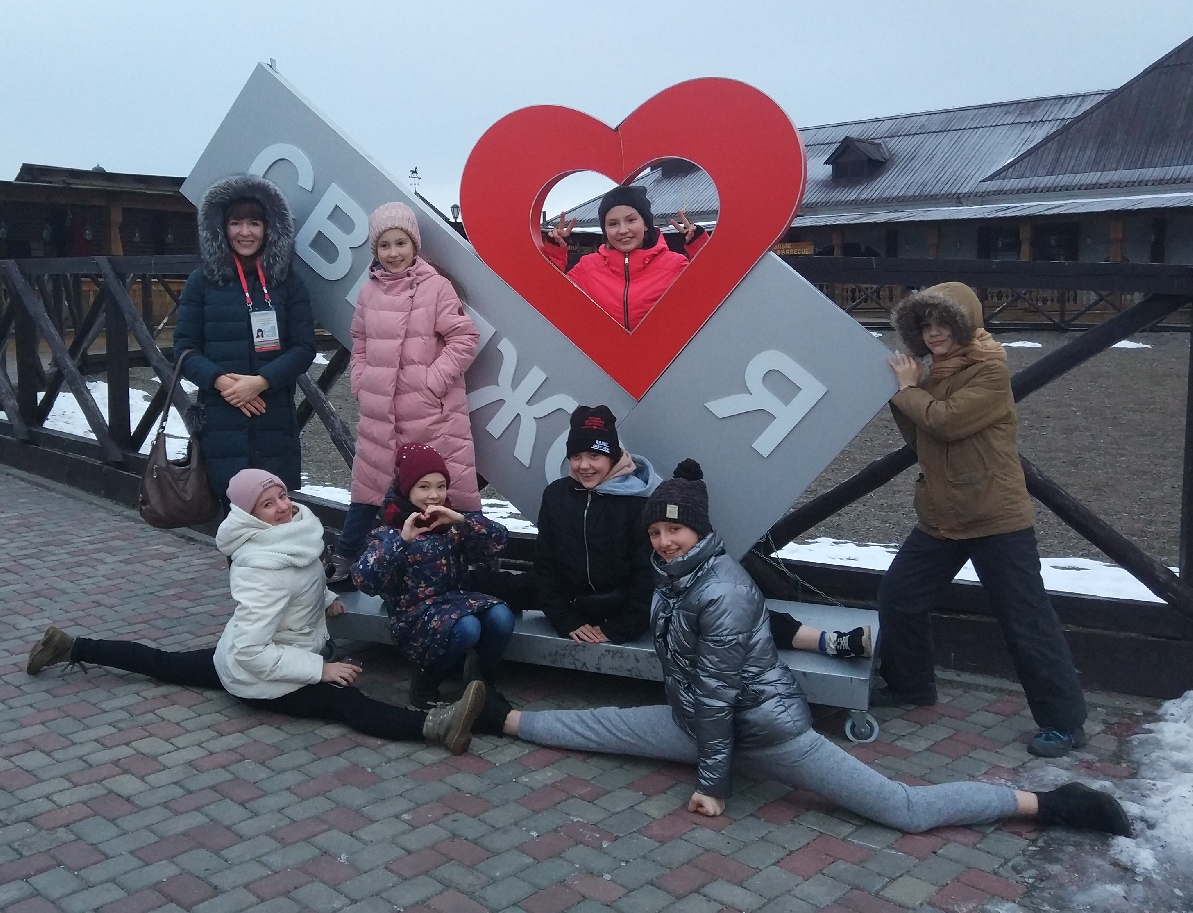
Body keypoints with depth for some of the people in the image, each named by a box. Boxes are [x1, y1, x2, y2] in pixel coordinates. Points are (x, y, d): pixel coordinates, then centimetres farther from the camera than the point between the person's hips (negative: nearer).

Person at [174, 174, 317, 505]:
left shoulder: (287, 282, 7)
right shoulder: (202, 281, 7)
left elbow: (303, 347, 2)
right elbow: (184, 347, 5)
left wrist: (261, 381, -13)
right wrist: (219, 379, -13)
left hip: (275, 420, 0)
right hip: (221, 421, 0)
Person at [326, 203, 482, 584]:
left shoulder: (436, 287, -8)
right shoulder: (369, 291, 9)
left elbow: (464, 339, -10)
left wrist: (433, 381, -14)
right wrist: (361, 384, 8)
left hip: (431, 412, -5)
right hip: (378, 411, 5)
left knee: (447, 486, -3)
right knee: (369, 483, 14)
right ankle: (343, 560, 25)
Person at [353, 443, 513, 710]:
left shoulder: (451, 521, 7)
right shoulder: (392, 529, -6)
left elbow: (498, 540, -5)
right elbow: (363, 580, -21)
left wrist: (462, 520, -21)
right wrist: (402, 540, -30)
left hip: (454, 599, 5)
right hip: (414, 612, -4)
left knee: (501, 617, -25)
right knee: (466, 628, -34)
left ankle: (481, 676, 6)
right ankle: (425, 683, -5)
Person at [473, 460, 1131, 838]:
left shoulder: (722, 593, -25)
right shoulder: (673, 572, 2)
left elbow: (719, 690, -21)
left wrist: (712, 783, -16)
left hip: (765, 728, -8)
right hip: (702, 719, 9)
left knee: (905, 810, -9)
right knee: (604, 727, 12)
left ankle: (1050, 805, -3)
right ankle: (505, 719, 33)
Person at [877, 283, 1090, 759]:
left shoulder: (990, 367, -13)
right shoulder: (937, 372, 13)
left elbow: (947, 421, -24)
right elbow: (920, 438, 14)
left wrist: (908, 390, -8)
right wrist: (903, 394, 0)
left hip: (997, 520, -8)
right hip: (941, 517, 8)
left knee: (1028, 621, -2)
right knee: (896, 597, 12)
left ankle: (1064, 721, 10)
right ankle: (909, 684, 31)